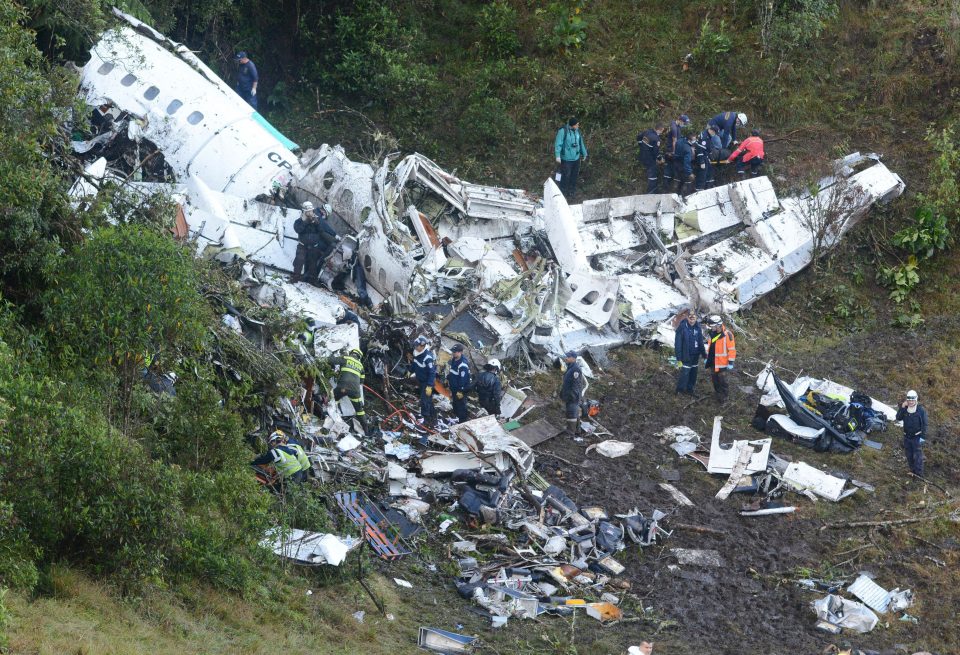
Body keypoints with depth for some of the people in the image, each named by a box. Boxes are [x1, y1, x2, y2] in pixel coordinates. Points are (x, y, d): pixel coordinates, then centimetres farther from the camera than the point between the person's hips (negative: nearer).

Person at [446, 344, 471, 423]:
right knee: (455, 405, 22)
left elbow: (463, 379, -27)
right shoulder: (453, 361, 5)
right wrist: (448, 385, 21)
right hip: (453, 388, 10)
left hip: (461, 390, -10)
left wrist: (460, 391, -24)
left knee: (461, 407, 0)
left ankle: (463, 422, 9)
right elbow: (450, 374, 17)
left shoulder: (463, 365, -27)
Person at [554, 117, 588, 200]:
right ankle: (563, 195, 9)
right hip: (566, 159, -7)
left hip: (576, 158, 7)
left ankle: (571, 194, 27)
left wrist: (584, 154, 25)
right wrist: (557, 156, -26)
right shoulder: (563, 131, -16)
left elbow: (581, 143, 17)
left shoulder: (577, 131, 5)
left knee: (574, 177, 13)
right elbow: (558, 144, -18)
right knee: (565, 177, -4)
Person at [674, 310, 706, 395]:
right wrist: (679, 358, -16)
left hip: (695, 356, 6)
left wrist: (704, 354, 11)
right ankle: (680, 390, 11)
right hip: (686, 356, -6)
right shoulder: (682, 327, -16)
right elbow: (677, 344, -14)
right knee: (685, 372, -5)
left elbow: (701, 342, 11)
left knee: (693, 373, 12)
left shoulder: (697, 327, 2)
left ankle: (689, 389, 26)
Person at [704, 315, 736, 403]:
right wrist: (707, 358, 19)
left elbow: (732, 349, -16)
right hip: (713, 362, 7)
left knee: (722, 380, 1)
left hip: (722, 363, -7)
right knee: (715, 379, 16)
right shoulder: (712, 333, 3)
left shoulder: (727, 334, -20)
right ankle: (718, 393, 32)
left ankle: (724, 396, 15)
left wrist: (731, 363, -15)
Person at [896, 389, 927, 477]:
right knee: (909, 456, 14)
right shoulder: (905, 409, 4)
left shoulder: (921, 410, -9)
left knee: (917, 456, -6)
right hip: (907, 436, 5)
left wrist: (923, 436, -12)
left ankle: (919, 474, -1)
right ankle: (912, 471, 27)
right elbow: (898, 418, -9)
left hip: (917, 437, -5)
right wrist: (902, 407, -18)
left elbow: (924, 424, -8)